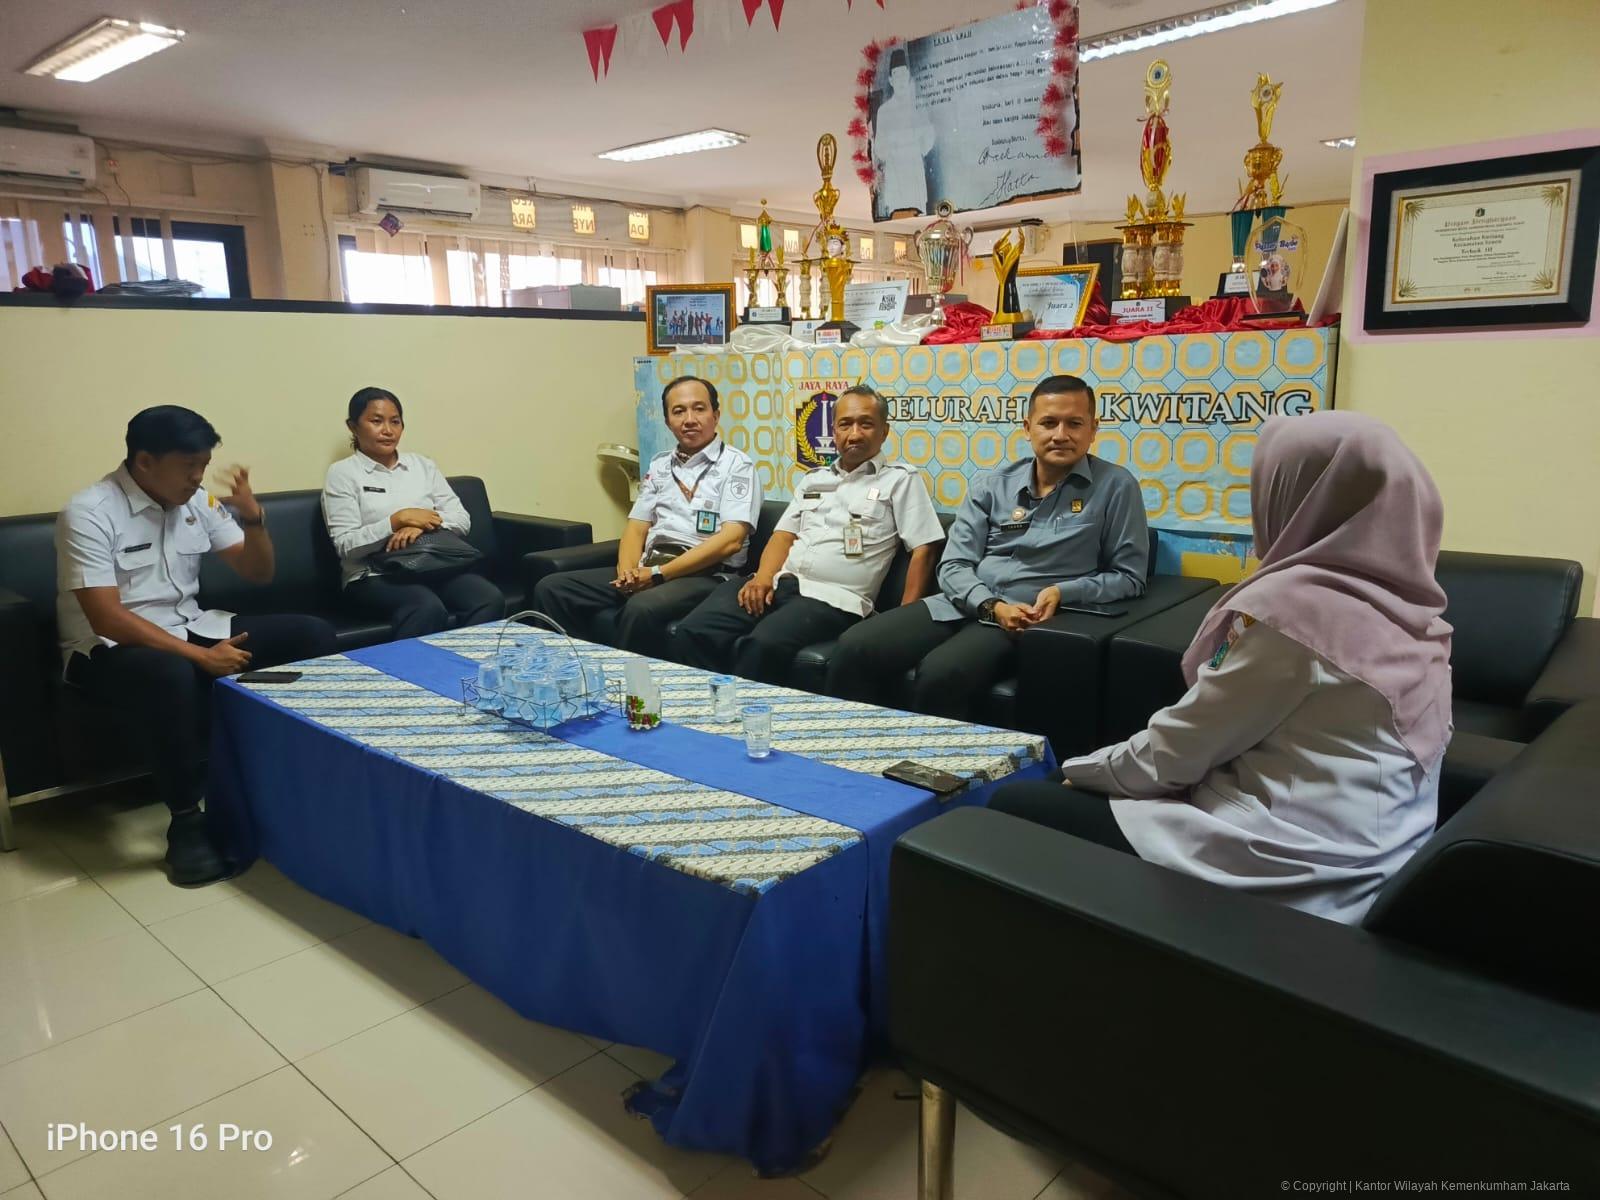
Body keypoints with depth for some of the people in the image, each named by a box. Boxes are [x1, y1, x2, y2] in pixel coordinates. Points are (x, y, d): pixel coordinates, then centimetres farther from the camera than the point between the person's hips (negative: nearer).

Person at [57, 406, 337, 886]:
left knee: (313, 634, -10)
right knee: (171, 675, -42)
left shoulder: (198, 502, 1)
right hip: (108, 648, -6)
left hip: (190, 628, 7)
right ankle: (186, 821, -24)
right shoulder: (89, 513, -17)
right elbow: (107, 618, -24)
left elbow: (259, 574, 5)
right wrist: (200, 656, -29)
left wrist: (253, 518, -14)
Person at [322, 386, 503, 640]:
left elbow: (462, 519, 8)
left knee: (491, 600, -26)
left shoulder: (422, 464, 17)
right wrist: (398, 520, -16)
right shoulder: (342, 473, 4)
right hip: (373, 577, -4)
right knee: (429, 609, -36)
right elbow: (346, 545, -6)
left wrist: (421, 526, -11)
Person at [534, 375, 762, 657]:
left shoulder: (736, 464, 0)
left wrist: (658, 574, -16)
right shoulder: (659, 465, 19)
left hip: (704, 576, -6)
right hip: (647, 570, 6)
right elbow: (636, 527, 16)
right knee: (551, 589, -8)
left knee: (642, 608, -38)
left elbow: (731, 539, -12)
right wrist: (627, 571, -8)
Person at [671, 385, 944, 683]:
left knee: (762, 645, -35)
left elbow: (923, 550, 1)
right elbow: (784, 535, 19)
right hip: (779, 582, 6)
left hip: (832, 597, -5)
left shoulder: (900, 480, 8)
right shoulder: (813, 480, 25)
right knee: (692, 633, -20)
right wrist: (763, 578, -2)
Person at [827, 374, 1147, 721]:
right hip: (964, 604, 4)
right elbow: (953, 565, 5)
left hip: (1030, 616, -4)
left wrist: (1063, 592, -13)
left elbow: (1128, 575, 3)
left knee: (940, 674, -33)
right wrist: (993, 606, -14)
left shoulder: (1116, 486, 1)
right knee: (855, 648, -17)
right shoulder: (991, 486, 9)